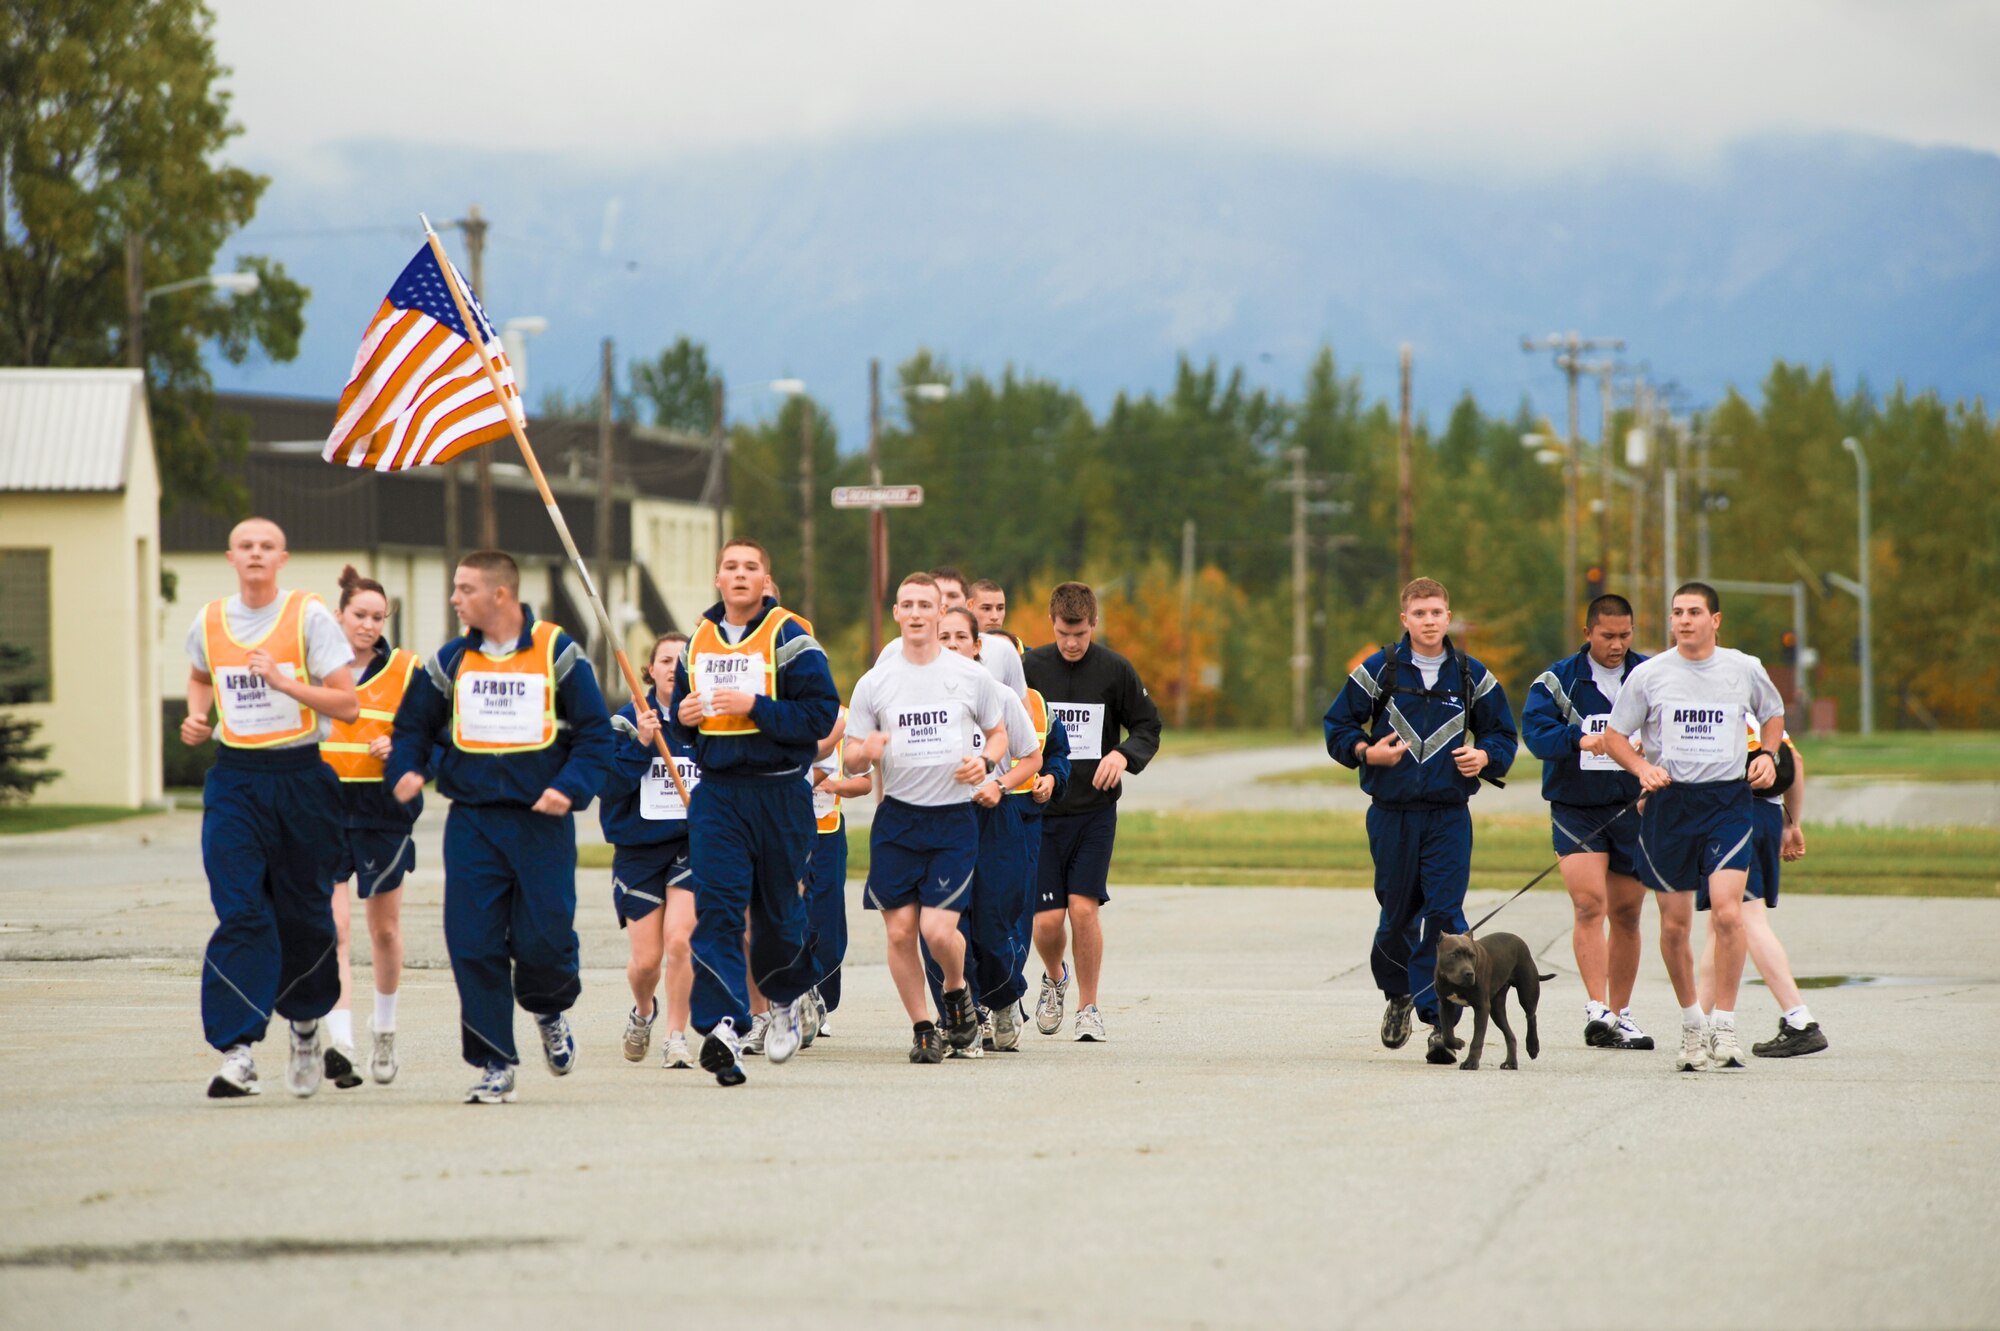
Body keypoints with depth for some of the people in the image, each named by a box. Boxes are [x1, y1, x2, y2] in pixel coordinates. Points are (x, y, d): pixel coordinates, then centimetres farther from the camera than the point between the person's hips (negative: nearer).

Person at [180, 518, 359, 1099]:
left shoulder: (309, 616, -6)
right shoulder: (209, 621, 6)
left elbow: (347, 704, -9)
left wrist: (284, 682, -20)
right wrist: (196, 716, 9)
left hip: (301, 774, -2)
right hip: (234, 778, 2)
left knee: (304, 911, 7)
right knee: (239, 913, -10)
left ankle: (306, 1025, 33)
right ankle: (237, 1053, -15)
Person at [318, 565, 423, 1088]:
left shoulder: (406, 670, 1)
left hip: (383, 811, 0)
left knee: (384, 928, 12)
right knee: (331, 925, -14)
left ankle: (385, 1031, 35)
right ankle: (340, 1045, -21)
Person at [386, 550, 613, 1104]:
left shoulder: (558, 653, -1)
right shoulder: (450, 660, 8)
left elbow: (595, 732, 1)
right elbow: (413, 725, 17)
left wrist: (570, 788, -14)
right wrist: (407, 769, -4)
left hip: (541, 821, -2)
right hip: (471, 823, 2)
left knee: (543, 941, -7)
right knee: (473, 943, -6)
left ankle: (550, 1010, 28)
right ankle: (494, 1063, 3)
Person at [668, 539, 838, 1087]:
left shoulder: (789, 636, -6)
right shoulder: (698, 640, 11)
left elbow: (822, 713, -12)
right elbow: (681, 705, 24)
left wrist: (755, 707, -21)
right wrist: (682, 717, 0)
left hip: (780, 791, -3)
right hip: (717, 791, 3)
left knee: (777, 909, 9)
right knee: (716, 908, -12)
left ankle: (785, 1000, 36)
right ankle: (723, 1027, -19)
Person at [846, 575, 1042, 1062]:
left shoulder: (972, 677, 2)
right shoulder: (874, 683, 3)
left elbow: (1000, 734, 15)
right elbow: (851, 762, 7)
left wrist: (984, 762, -7)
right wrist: (867, 752, -16)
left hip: (955, 820, -2)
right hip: (896, 820, 2)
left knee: (937, 928, -13)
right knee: (900, 932, -2)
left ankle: (956, 992, 18)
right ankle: (922, 1028, 14)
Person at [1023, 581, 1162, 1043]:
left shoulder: (1115, 670, -1)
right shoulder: (1030, 668, 0)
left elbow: (1148, 726, 6)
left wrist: (1124, 754, -14)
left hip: (1095, 812, -1)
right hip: (1042, 811, 1)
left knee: (1084, 908, -12)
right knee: (1047, 920, -3)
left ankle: (1089, 1007, 5)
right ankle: (1054, 979, 30)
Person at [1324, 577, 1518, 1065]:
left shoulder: (1473, 677, 5)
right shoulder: (1378, 671, 2)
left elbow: (1503, 735, 15)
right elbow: (1337, 727, 7)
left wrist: (1485, 757, -6)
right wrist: (1367, 752, -11)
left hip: (1449, 815, 0)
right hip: (1391, 813, 0)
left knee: (1443, 914, -11)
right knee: (1397, 913, 8)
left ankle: (1439, 1016, -12)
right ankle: (1398, 994, 35)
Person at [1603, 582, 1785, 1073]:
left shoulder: (1745, 669, 4)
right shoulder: (1649, 674, 1)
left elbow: (1773, 714, 23)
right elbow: (1614, 735, 7)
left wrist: (1767, 754, 4)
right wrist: (1642, 768, -12)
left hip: (1728, 799, -1)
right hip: (1669, 803, 1)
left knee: (1727, 912, -17)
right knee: (1674, 923, 5)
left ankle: (1724, 1028, -9)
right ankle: (1691, 1023, 23)